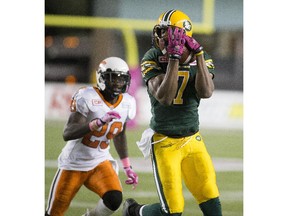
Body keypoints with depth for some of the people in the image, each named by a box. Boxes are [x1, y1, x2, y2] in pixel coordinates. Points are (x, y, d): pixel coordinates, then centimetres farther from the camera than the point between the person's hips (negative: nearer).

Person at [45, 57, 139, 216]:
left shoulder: (126, 103, -2)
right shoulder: (87, 98, -22)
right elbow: (67, 134, -30)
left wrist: (127, 167, 17)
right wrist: (99, 122, -41)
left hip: (100, 162, 4)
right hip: (74, 164, -4)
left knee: (114, 200, -23)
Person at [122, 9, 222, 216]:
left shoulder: (201, 59, -1)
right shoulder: (153, 60, -12)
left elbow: (206, 92, -18)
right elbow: (164, 97, -24)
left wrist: (198, 54, -21)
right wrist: (174, 59, -28)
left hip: (193, 140, 4)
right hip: (164, 143, -4)